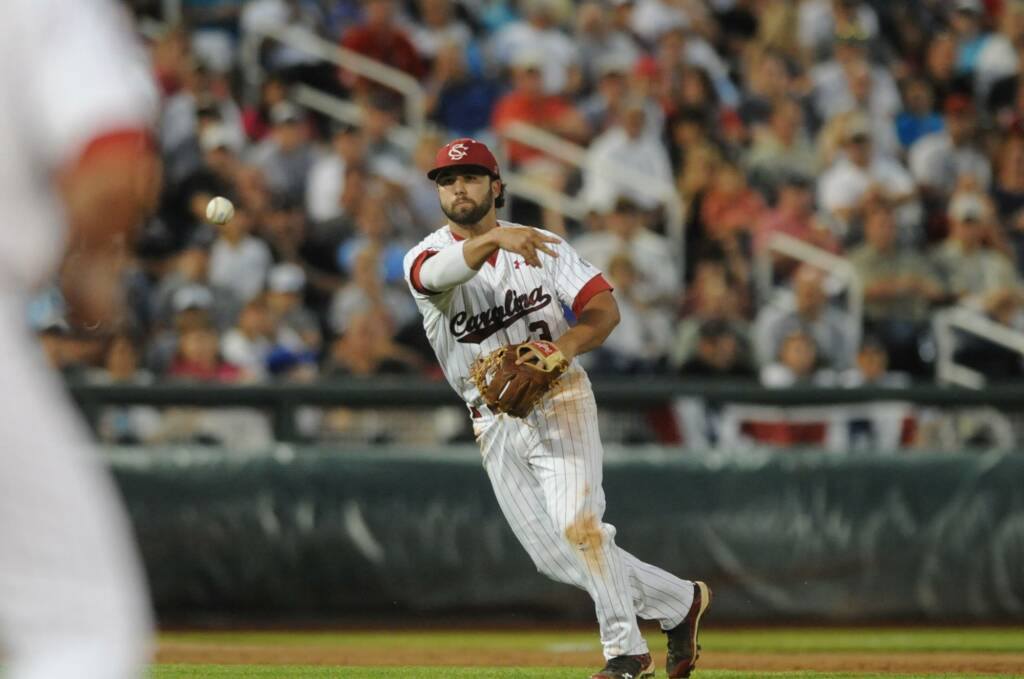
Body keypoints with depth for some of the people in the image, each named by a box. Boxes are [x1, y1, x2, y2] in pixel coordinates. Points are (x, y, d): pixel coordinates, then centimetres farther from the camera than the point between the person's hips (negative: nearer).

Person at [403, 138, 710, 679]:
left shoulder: (540, 245, 2)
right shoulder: (424, 259, -3)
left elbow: (605, 308, -4)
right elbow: (440, 271, -29)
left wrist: (563, 347, -25)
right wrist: (492, 238, -48)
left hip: (560, 405, -2)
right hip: (496, 426, 2)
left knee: (578, 524, -22)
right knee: (556, 558, 2)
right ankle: (679, 602, 18)